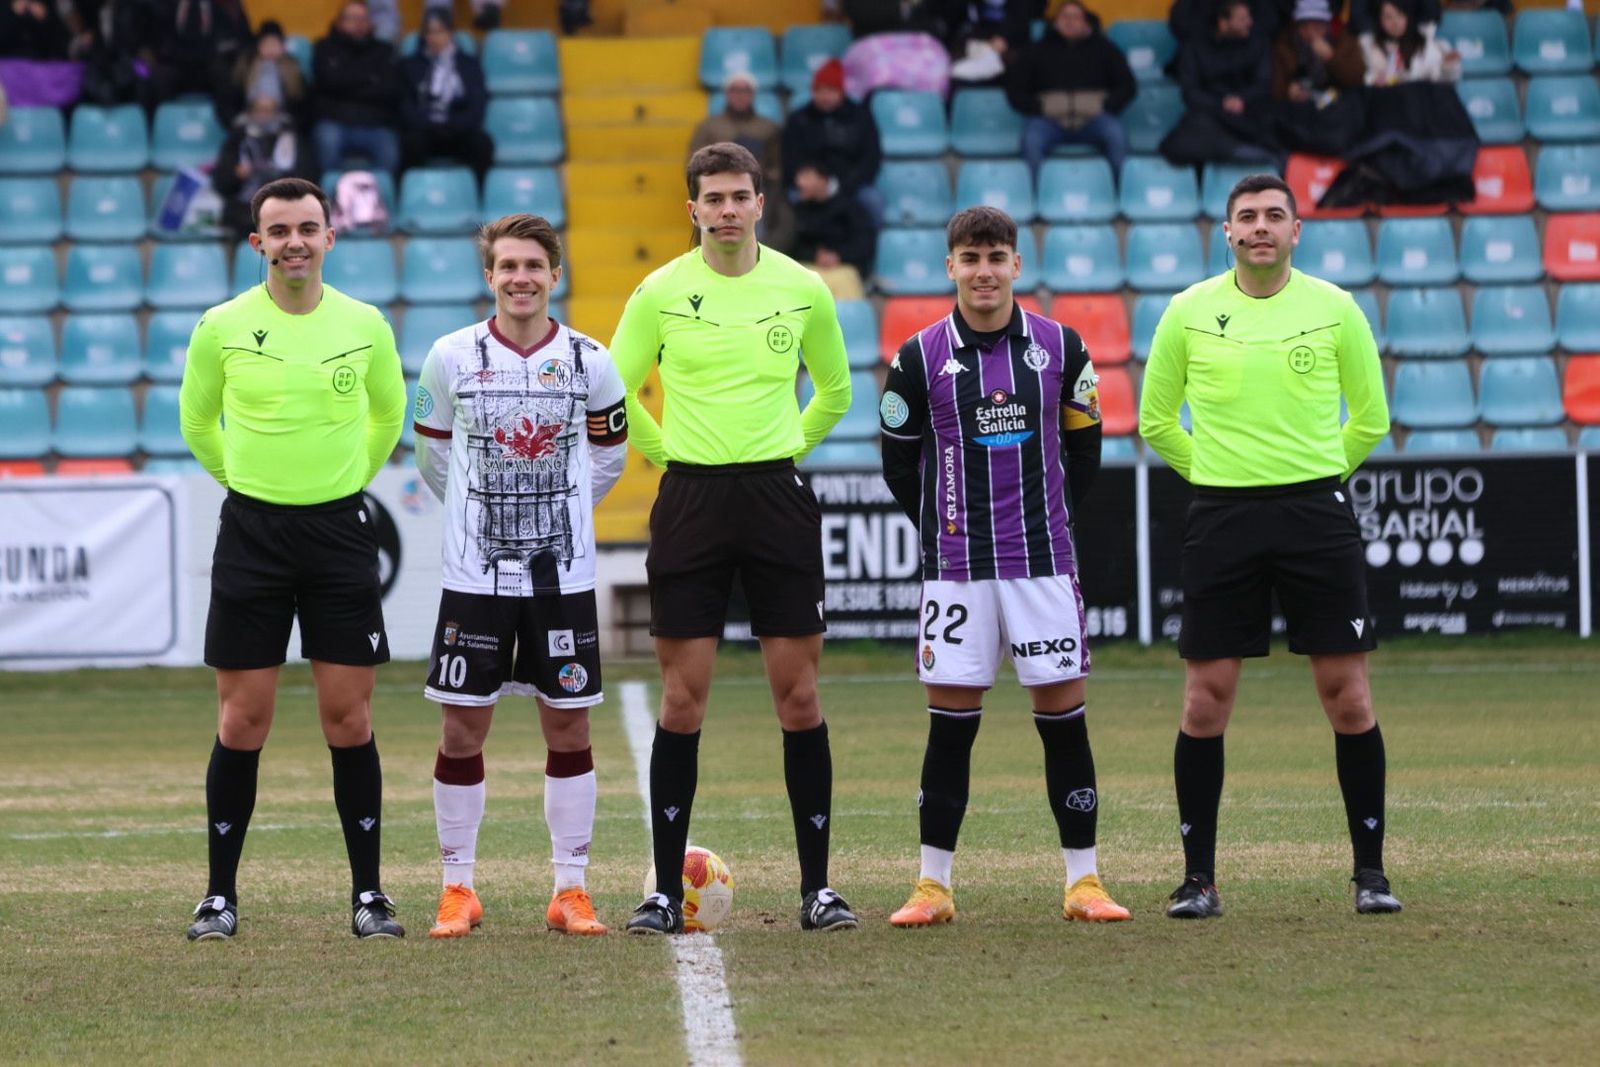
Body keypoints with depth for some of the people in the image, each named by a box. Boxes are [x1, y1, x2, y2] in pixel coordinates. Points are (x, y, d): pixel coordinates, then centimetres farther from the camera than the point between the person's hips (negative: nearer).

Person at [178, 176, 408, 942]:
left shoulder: (365, 325, 1)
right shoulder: (222, 327, -3)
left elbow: (388, 413, 19)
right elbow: (197, 421, 13)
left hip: (340, 528, 1)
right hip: (251, 529, -1)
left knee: (349, 719, 0)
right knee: (241, 721, 0)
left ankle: (368, 893, 7)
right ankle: (220, 894, 8)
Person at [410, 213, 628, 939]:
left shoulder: (588, 361, 0)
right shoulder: (452, 357, -2)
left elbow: (609, 453, 15)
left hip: (563, 573, 1)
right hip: (475, 575, -1)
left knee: (568, 723, 3)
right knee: (463, 727, 0)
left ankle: (571, 890, 10)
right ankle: (458, 889, 10)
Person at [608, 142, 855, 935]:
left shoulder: (802, 289, 3)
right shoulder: (661, 292, 0)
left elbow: (834, 390, 18)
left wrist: (786, 448, 12)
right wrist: (669, 453, 8)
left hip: (778, 497, 1)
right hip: (691, 499, -1)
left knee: (798, 697, 0)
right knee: (681, 700, -1)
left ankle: (817, 885, 6)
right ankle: (667, 888, 4)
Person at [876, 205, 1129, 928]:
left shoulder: (1060, 348, 3)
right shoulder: (920, 358, -1)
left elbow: (1085, 448, 14)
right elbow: (899, 464, 9)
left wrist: (1048, 518, 12)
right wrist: (944, 531, 9)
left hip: (1044, 559, 1)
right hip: (956, 568, -1)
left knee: (1063, 716, 1)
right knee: (951, 724, 1)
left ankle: (1083, 882, 7)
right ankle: (933, 887, 7)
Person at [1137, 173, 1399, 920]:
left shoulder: (1334, 309, 1)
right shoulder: (1189, 312, 2)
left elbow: (1370, 417, 11)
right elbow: (1155, 419, 12)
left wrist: (1318, 472, 11)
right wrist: (1221, 474, 12)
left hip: (1317, 512, 0)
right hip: (1221, 520, 0)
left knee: (1347, 694, -1)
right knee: (1206, 697, -2)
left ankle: (1370, 871, 7)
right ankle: (1198, 877, 7)